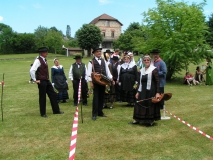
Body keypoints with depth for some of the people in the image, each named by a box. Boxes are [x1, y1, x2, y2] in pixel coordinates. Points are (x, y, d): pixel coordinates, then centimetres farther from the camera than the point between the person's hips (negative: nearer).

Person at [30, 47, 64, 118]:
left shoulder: (44, 60, 11)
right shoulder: (38, 60, -16)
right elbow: (32, 70, -25)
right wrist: (35, 80, -17)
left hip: (47, 81, 8)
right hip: (42, 82, -8)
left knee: (53, 95, 11)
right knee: (42, 97, 3)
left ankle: (56, 110, 22)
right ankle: (43, 113, 17)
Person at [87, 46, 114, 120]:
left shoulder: (103, 61, 14)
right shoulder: (91, 61, -3)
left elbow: (107, 70, 13)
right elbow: (89, 72, -7)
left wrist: (111, 79, 2)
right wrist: (91, 82, -14)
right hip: (95, 82, -5)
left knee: (102, 97, 10)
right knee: (96, 97, -5)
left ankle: (100, 112, 21)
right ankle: (94, 114, 1)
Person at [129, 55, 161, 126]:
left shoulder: (154, 69, -9)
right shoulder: (142, 70, 11)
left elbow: (157, 82, -12)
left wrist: (158, 92, -18)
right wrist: (138, 92, 13)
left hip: (151, 91, -6)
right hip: (143, 91, 6)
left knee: (151, 105, 2)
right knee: (140, 104, 8)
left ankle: (151, 120, 18)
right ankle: (137, 120, 18)